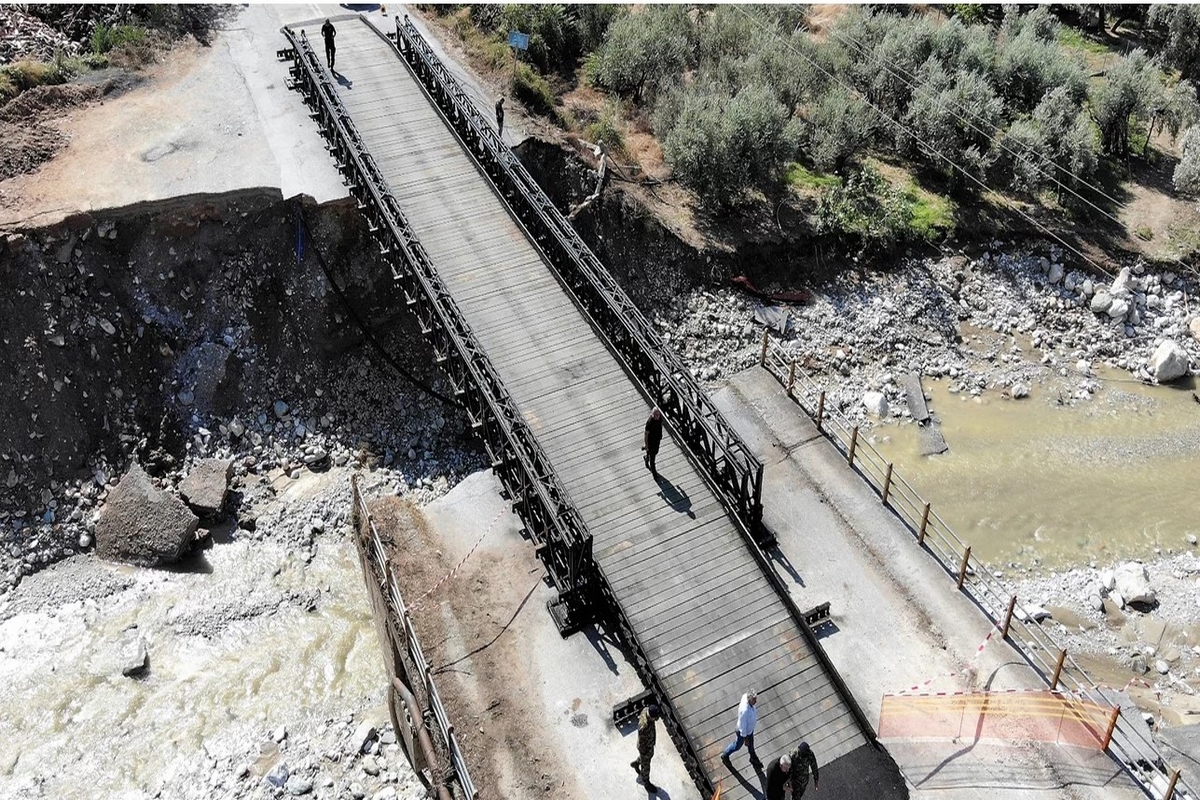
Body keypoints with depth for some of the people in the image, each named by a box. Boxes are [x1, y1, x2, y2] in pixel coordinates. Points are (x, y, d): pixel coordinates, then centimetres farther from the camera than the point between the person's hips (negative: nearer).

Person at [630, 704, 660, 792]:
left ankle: (635, 763, 61)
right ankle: (646, 783, 50)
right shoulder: (643, 727, -46)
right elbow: (641, 743, -29)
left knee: (651, 755, 35)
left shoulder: (647, 709, -26)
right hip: (645, 748, -7)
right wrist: (643, 754, -11)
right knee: (646, 767, 22)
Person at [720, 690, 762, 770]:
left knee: (751, 745, 31)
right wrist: (745, 738, -17)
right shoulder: (744, 710, -45)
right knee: (737, 746, 22)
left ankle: (753, 759, 56)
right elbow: (742, 725, -30)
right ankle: (725, 756, 49)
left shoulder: (746, 696, -25)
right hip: (744, 731, -6)